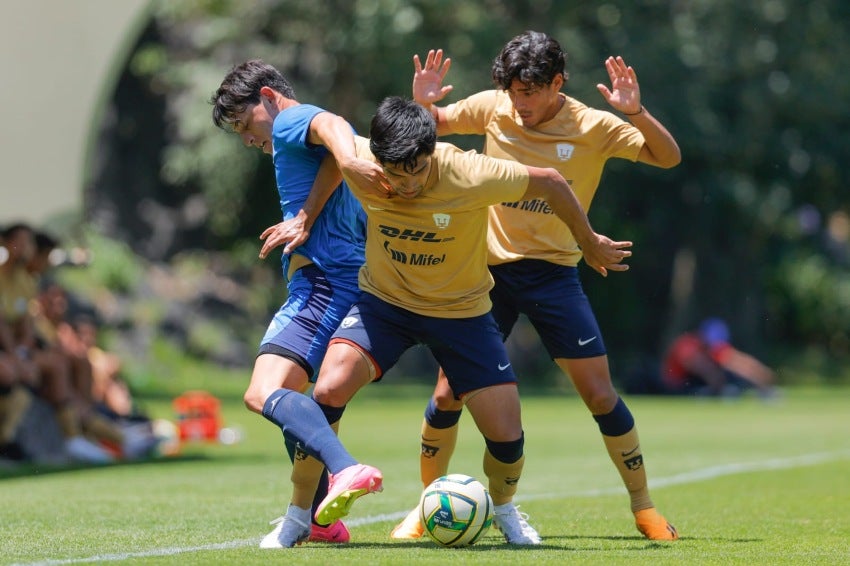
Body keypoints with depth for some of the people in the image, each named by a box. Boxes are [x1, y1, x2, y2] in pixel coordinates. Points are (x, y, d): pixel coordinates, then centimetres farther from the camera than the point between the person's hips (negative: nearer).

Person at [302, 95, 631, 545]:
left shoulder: (470, 176, -30)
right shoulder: (360, 165, -23)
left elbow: (550, 182, -14)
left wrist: (590, 243, 0)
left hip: (461, 310, -1)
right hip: (384, 301, 1)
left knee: (506, 435, -6)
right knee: (328, 391, -23)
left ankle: (504, 509, 29)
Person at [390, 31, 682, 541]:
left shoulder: (592, 127, -9)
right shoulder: (492, 108, -3)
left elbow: (668, 157, -12)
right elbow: (434, 125, 12)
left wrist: (636, 113, -29)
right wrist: (422, 102, -11)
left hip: (554, 271, -2)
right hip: (490, 269, 2)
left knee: (602, 394, -5)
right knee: (448, 393, -3)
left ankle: (645, 509, 9)